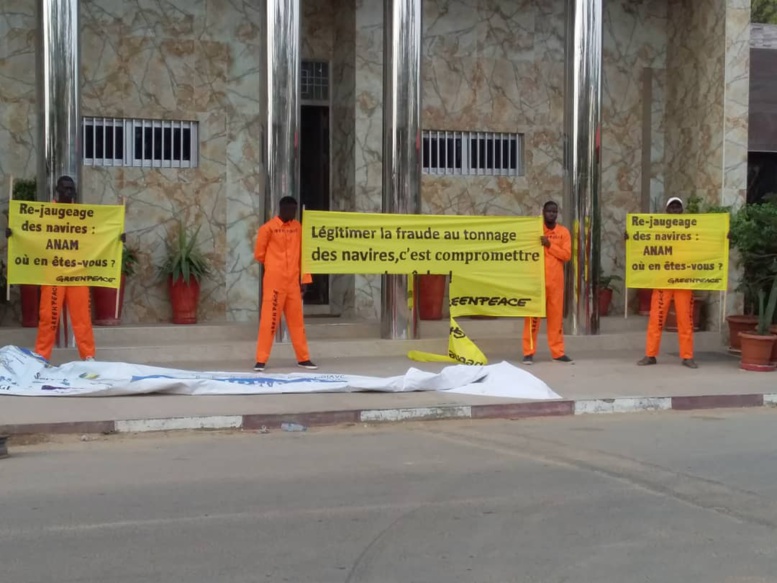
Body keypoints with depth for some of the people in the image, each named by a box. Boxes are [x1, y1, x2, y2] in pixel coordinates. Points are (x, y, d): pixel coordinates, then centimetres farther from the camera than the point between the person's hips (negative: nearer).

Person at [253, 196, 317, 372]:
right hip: (274, 281, -5)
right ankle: (261, 360, -1)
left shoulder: (297, 227, 8)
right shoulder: (268, 228, -7)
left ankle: (303, 358, 17)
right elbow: (259, 254, 0)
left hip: (293, 281, 5)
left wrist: (304, 279, 8)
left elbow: (302, 253, 11)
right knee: (269, 320, -5)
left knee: (297, 320, 10)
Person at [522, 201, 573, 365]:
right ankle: (529, 352, -2)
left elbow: (567, 255, -3)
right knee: (533, 314, -3)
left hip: (556, 280, 2)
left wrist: (549, 245, -14)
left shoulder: (563, 232, 7)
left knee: (556, 315, 5)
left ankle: (558, 352, 10)